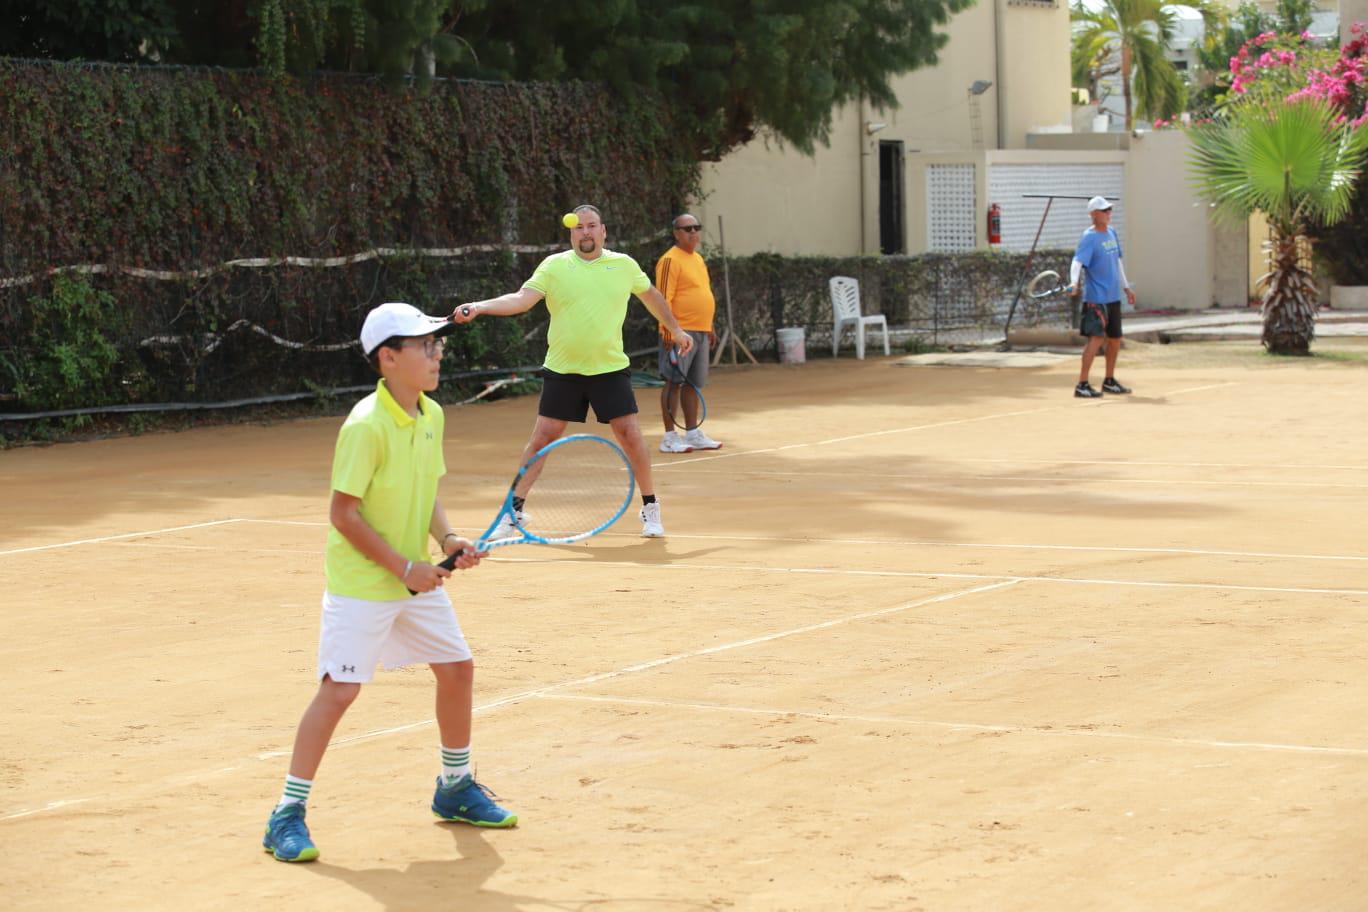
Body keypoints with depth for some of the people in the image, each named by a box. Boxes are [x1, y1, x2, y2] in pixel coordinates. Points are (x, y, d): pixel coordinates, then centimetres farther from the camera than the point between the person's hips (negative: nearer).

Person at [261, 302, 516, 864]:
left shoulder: (432, 416, 3)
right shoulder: (365, 427, -21)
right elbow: (343, 512, -20)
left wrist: (446, 538, -4)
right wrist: (403, 567, -20)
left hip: (416, 577, 8)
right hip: (361, 584, -8)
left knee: (456, 668, 12)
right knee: (340, 688, -12)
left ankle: (455, 787, 32)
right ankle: (287, 815, -6)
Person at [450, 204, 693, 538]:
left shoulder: (624, 265, 4)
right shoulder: (554, 266, -3)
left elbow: (650, 295, 21)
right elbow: (522, 299, -13)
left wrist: (675, 329, 27)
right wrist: (479, 307, -27)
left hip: (610, 369, 1)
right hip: (562, 371, -1)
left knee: (630, 436, -4)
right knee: (542, 439, 0)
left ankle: (651, 509, 12)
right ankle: (514, 510, 10)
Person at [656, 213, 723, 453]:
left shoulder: (698, 259, 18)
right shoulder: (671, 260, -10)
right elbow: (664, 298, -15)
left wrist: (709, 329, 23)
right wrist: (668, 330, -21)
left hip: (701, 332, 9)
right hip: (681, 332, -8)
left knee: (693, 383, 12)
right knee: (673, 381, -6)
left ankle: (693, 433, 18)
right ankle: (669, 437, -5)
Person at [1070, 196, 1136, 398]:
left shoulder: (1112, 232, 12)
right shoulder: (1089, 238, -13)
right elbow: (1077, 261, -25)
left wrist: (1126, 286, 28)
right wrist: (1074, 282, -43)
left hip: (1113, 297, 8)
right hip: (1096, 298, -8)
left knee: (1115, 339, 15)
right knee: (1096, 338, -16)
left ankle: (1109, 381, 29)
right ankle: (1082, 385, -17)